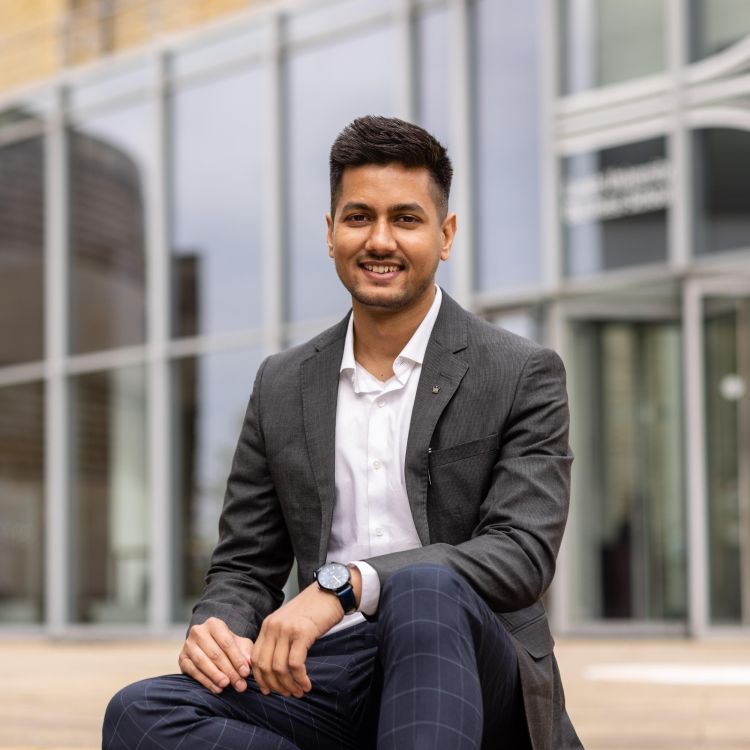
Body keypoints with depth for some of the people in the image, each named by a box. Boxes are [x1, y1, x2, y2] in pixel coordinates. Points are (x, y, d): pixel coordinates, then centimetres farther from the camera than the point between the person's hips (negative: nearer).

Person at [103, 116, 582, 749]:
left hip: (475, 683, -3)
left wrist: (344, 584, -24)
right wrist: (217, 627, -9)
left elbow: (523, 553, -11)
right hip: (331, 675, 4)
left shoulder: (523, 376, 2)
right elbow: (245, 566, 17)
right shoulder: (283, 387, 15)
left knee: (425, 588, -37)